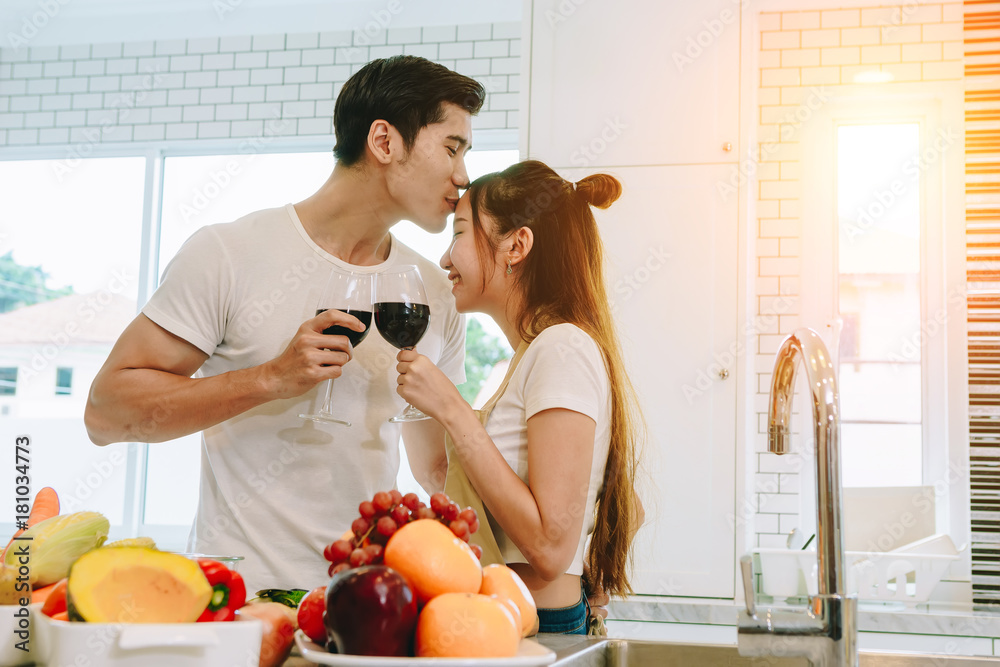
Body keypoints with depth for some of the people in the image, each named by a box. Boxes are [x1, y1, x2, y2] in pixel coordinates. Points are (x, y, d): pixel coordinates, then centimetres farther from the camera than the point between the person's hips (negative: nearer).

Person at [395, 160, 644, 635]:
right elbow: (627, 513, 18)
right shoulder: (539, 351, 13)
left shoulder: (563, 349, -16)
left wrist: (451, 412, -20)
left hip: (537, 629, -9)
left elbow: (551, 547, -23)